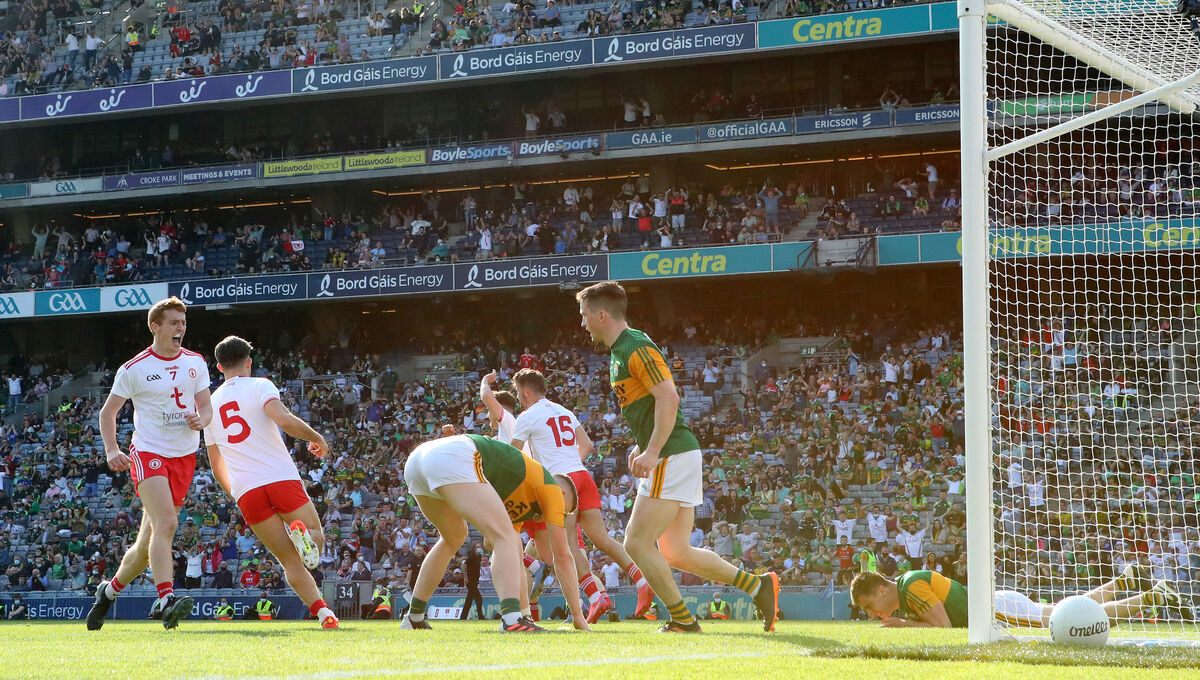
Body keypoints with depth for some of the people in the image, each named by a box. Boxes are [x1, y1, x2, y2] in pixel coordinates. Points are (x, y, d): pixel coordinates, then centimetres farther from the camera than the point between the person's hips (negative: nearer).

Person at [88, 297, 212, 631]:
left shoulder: (195, 363, 9)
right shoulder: (133, 369, -3)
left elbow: (206, 408, 13)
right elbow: (108, 412, 5)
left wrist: (200, 419, -12)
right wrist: (112, 450, -10)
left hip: (184, 455, 5)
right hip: (148, 452, -5)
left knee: (148, 542, 7)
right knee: (165, 523, -26)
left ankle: (110, 590, 28)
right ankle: (165, 599, -34)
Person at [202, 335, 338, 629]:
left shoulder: (210, 404, 19)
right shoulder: (259, 386, 4)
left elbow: (217, 469, 24)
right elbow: (284, 420, -16)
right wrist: (316, 438, 1)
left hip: (246, 492, 3)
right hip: (282, 478, -3)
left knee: (290, 561, 6)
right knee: (316, 538, 13)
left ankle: (321, 609, -18)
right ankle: (302, 534, -25)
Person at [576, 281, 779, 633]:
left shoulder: (637, 348, -13)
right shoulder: (620, 351, 18)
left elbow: (668, 398, -22)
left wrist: (653, 452, -24)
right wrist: (641, 446, 18)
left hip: (672, 458, -10)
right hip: (672, 458, 10)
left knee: (637, 543, -9)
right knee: (675, 552, 9)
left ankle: (682, 620, -4)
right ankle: (758, 585, 8)